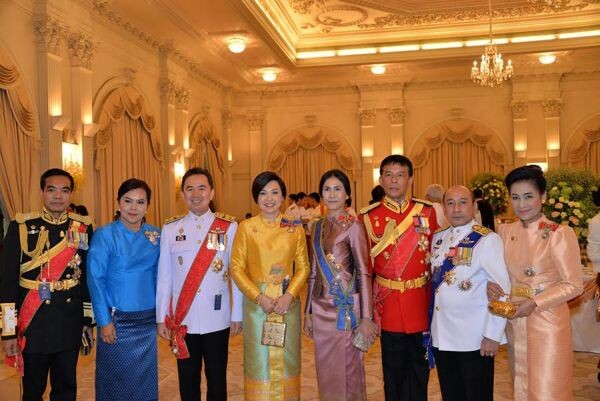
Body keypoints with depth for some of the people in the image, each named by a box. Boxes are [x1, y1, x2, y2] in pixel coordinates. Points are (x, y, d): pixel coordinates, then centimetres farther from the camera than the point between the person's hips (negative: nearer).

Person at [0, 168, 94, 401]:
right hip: (33, 323, -2)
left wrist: (88, 320, 7)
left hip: (70, 324, 2)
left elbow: (88, 276, 6)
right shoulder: (21, 227, -6)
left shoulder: (83, 228, 2)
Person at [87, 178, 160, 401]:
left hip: (148, 320, 3)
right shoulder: (104, 235, -8)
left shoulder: (155, 235, 2)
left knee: (145, 379, 13)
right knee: (116, 381, 10)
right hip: (117, 320, -3)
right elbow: (95, 280, -9)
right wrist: (104, 321, -12)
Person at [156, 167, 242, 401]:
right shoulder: (170, 229, 1)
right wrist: (162, 318, 3)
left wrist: (237, 315, 0)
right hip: (182, 319, 1)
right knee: (188, 381, 14)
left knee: (217, 379, 12)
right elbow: (164, 276, 3)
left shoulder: (229, 228, -3)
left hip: (217, 319, -1)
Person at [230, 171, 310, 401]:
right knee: (259, 359, 7)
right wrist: (259, 297, -14)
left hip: (288, 302, 1)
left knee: (287, 358, 10)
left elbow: (303, 267, 3)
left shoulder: (295, 228, 2)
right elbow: (237, 268, -3)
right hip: (256, 302, -1)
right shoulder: (246, 227, -2)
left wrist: (289, 295, -12)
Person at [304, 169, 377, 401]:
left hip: (346, 308, -5)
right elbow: (313, 273, 13)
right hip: (321, 308, 6)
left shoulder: (353, 226, -7)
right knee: (325, 372, 14)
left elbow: (364, 273, -10)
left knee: (347, 372, 5)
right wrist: (308, 312, 12)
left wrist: (366, 318, -14)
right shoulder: (318, 227, 10)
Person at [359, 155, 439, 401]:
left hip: (421, 303, 1)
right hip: (389, 304, -1)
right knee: (393, 370, 11)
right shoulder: (368, 216, -2)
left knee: (419, 366, 15)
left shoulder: (427, 211, 1)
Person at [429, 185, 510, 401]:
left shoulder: (488, 240, -11)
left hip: (474, 339, -5)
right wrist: (429, 323, 10)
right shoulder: (437, 238, 8)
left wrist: (492, 335, -16)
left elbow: (501, 290, -14)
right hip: (441, 336, 6)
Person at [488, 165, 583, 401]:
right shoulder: (505, 232, 3)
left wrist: (534, 303, -19)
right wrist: (491, 286, -8)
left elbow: (574, 285, -11)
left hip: (547, 323, -5)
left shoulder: (560, 234, -12)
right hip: (514, 323, 5)